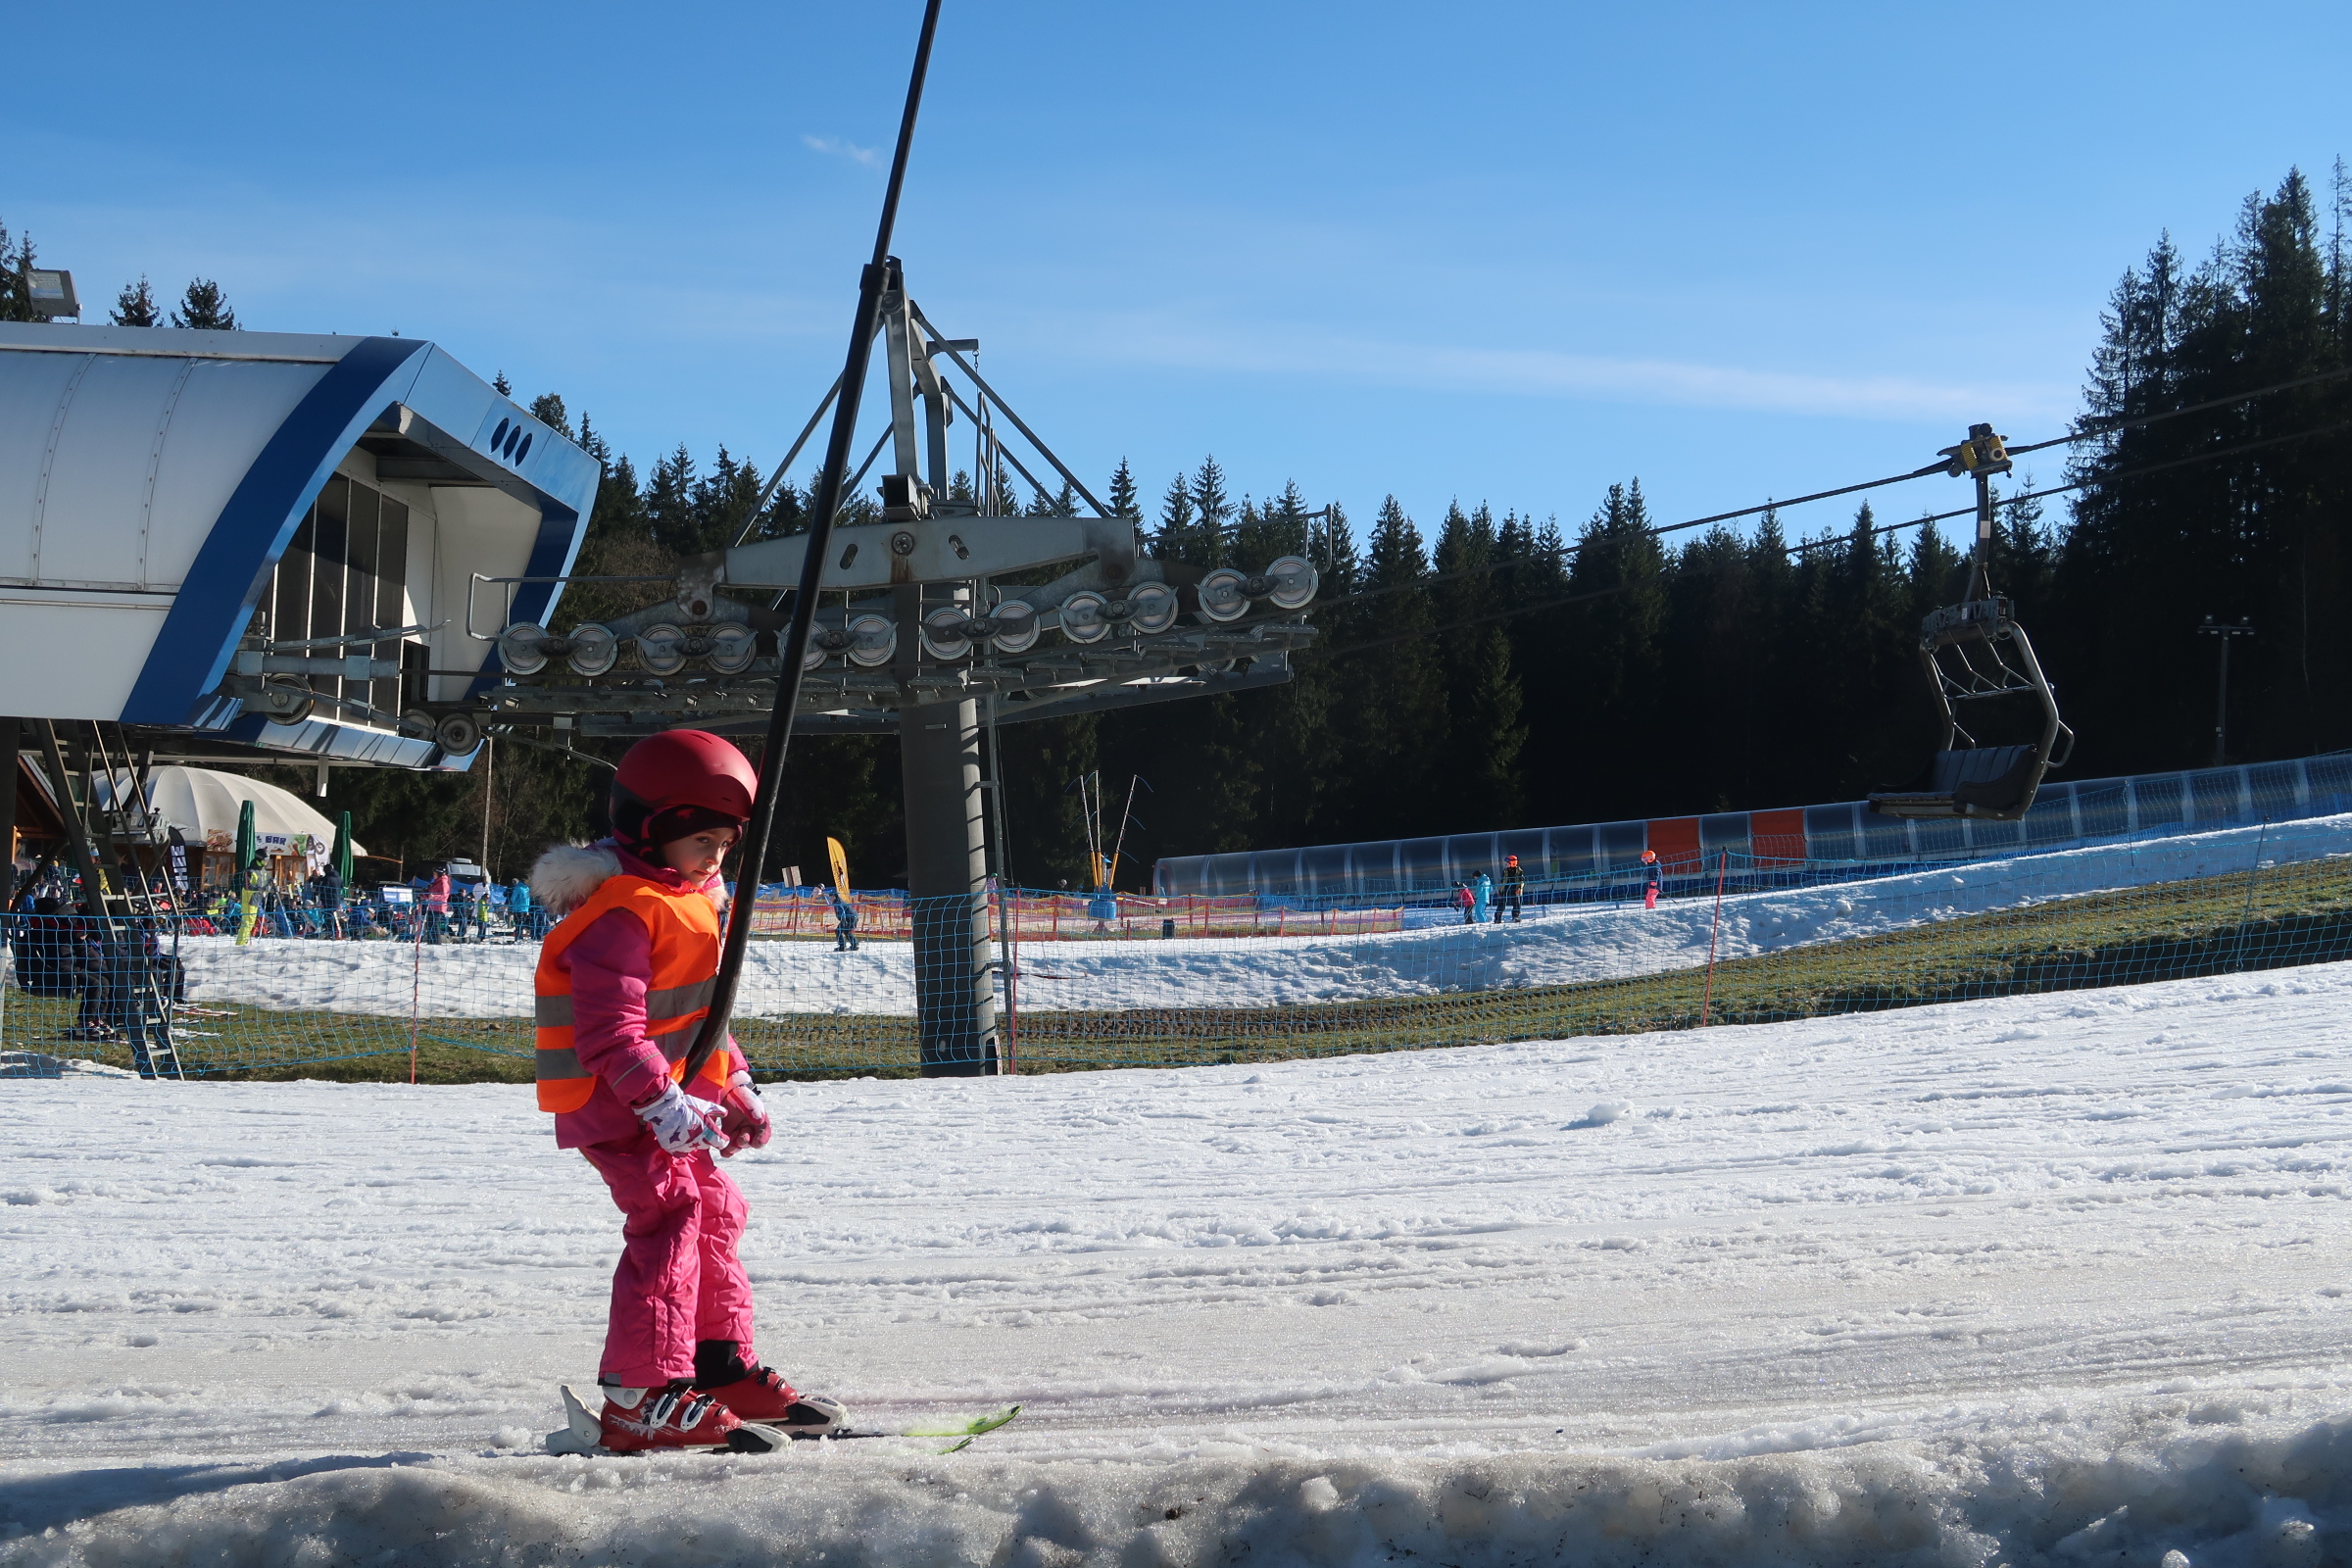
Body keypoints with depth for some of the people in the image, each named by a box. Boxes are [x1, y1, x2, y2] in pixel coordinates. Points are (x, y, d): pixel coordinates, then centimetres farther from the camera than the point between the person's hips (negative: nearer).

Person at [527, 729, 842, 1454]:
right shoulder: (620, 912, -20)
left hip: (670, 1098, 11)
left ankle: (723, 1368, 30)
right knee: (670, 1219, -18)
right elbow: (611, 1030, -27)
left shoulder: (685, 902, 14)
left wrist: (734, 1083, 16)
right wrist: (662, 1102, -31)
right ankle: (641, 1399, -19)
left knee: (714, 1213, 17)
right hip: (617, 1101, -11)